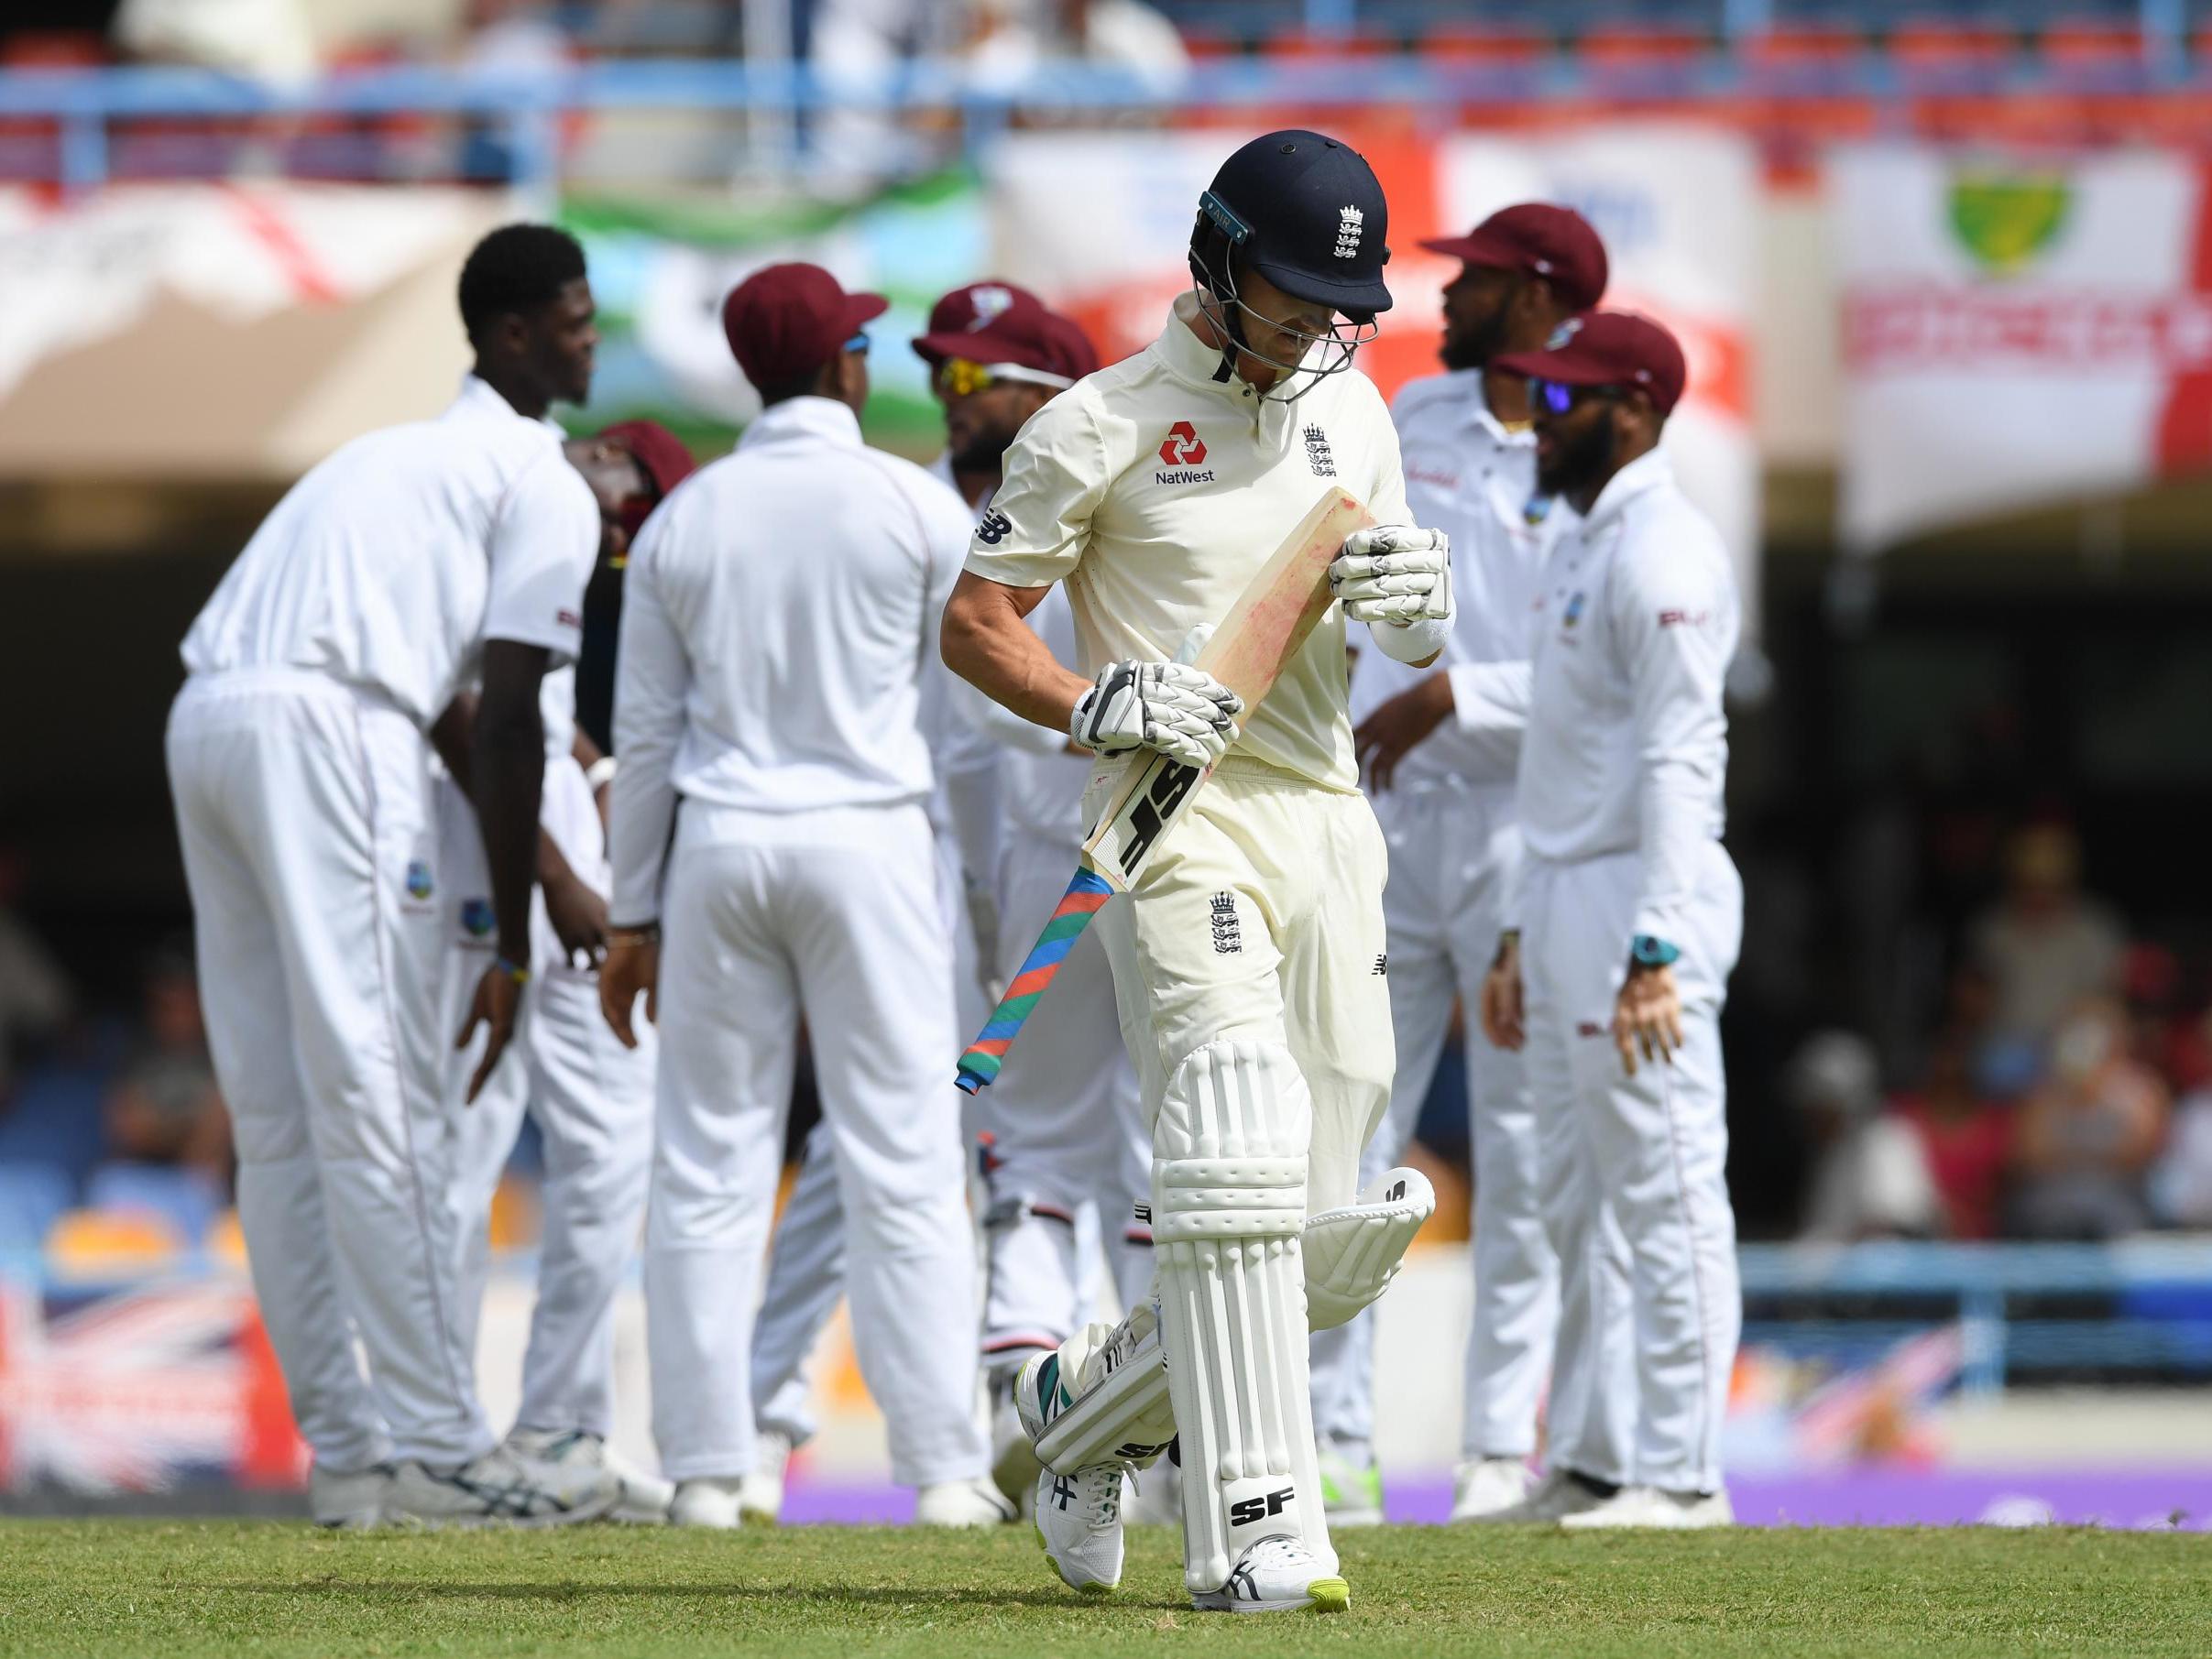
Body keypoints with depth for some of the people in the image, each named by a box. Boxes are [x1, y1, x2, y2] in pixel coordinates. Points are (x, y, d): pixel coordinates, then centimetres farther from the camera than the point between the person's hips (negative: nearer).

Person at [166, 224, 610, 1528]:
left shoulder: (406, 452, 32)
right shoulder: (547, 488, 5)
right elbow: (507, 721, -1)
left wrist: (550, 881, 38)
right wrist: (512, 944, 3)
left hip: (206, 726, 9)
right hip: (327, 732, -9)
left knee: (277, 1114, 9)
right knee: (380, 1100, -7)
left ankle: (345, 1443, 12)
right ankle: (436, 1446, -6)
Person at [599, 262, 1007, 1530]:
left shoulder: (682, 521, 4)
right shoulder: (917, 507, -4)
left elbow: (645, 734, 6)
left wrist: (632, 915, 11)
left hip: (718, 849, 3)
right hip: (869, 840, -2)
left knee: (711, 1161, 5)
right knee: (903, 1159, -1)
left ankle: (707, 1472, 2)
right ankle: (945, 1466, -4)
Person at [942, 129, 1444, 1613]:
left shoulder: (1348, 408, 17)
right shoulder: (1103, 426, -2)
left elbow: (1417, 647, 22)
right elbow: (975, 622, 0)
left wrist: (1424, 594, -2)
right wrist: (1093, 702, -17)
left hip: (1328, 822, 6)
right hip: (1182, 819, -6)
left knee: (1337, 1238, 5)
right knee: (1239, 1157, -22)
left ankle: (1090, 1406, 27)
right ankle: (1256, 1531, -24)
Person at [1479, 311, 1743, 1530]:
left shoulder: (1661, 553, -13)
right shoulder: (1581, 549, 19)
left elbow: (1680, 763, -20)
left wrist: (1655, 949, -27)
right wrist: (1520, 939, 22)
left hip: (1644, 905, -11)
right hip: (1567, 902, 11)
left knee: (1665, 1198, -9)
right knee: (1582, 1210, 14)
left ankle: (1681, 1474, -8)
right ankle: (1595, 1462, 19)